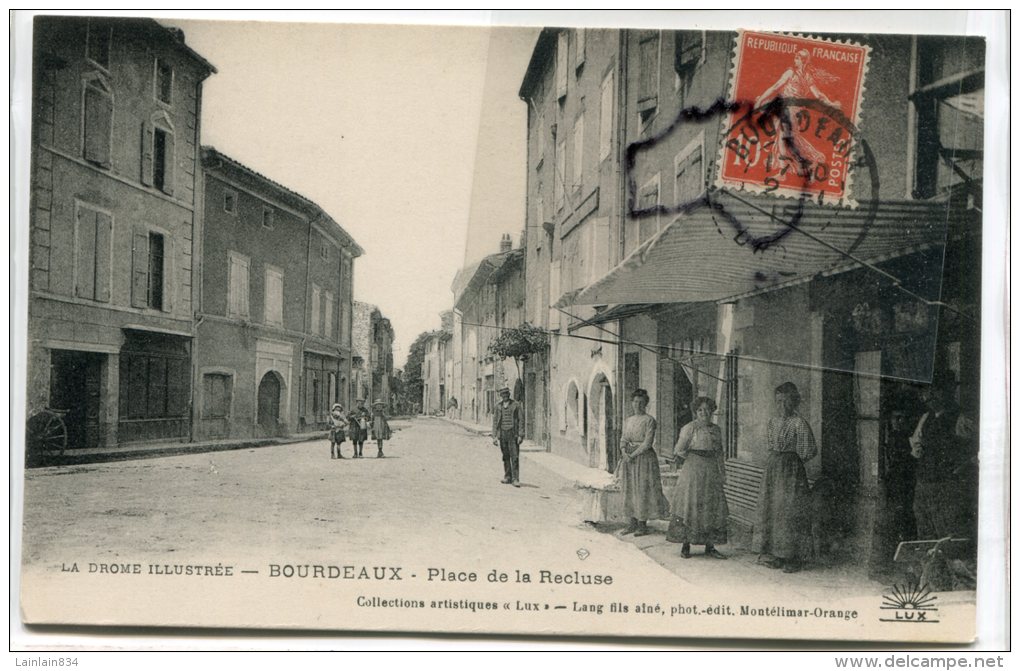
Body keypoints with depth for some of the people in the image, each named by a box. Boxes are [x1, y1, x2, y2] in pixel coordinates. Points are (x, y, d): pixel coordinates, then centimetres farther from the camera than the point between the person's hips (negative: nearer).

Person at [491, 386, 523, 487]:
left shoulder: (516, 405, 0)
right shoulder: (498, 406, 9)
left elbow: (521, 420, -1)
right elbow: (495, 421, 12)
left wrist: (521, 435, -8)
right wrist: (494, 436, 4)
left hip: (513, 434, -3)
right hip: (502, 433, 3)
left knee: (515, 457, -8)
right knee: (505, 457, 8)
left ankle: (515, 479, -8)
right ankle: (507, 477, 17)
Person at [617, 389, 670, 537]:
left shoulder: (649, 420, -7)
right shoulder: (627, 420, 12)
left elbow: (648, 443, -13)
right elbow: (623, 439, 10)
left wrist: (633, 455, -16)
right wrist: (624, 452, -9)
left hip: (644, 457, -6)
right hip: (629, 458, 6)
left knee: (643, 490, -4)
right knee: (629, 490, 7)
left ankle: (643, 524, 3)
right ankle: (633, 522, 13)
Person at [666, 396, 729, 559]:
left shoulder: (716, 430, 13)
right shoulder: (689, 428, -3)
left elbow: (720, 454, 17)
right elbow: (679, 449, -4)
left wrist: (722, 473, 12)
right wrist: (680, 457, -19)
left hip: (712, 473, 5)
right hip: (693, 471, -5)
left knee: (713, 508, 3)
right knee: (689, 506, -5)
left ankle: (710, 547, 11)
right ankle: (685, 546, 3)